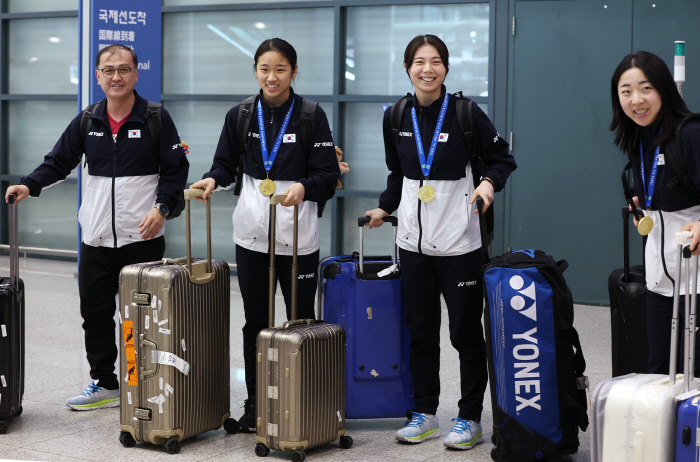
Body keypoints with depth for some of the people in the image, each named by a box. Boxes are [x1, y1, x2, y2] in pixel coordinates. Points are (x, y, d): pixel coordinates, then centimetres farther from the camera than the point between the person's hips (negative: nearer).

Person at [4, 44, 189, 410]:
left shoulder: (156, 118, -2)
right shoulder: (86, 122, 8)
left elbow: (176, 169, -1)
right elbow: (59, 162, 12)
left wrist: (162, 207, -14)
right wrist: (29, 186, -5)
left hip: (143, 237, -4)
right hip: (97, 238, 4)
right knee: (95, 312, 7)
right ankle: (104, 384, 19)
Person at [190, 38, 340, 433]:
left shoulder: (312, 116, -4)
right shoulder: (240, 116, 5)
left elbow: (329, 175, -6)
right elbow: (227, 164, 13)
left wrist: (304, 186, -26)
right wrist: (212, 181, -9)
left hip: (298, 233, -3)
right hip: (252, 233, 3)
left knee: (301, 321, 4)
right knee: (256, 321, 10)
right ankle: (255, 404, 21)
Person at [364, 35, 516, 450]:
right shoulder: (396, 117, 6)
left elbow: (502, 159, 0)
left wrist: (489, 182, -18)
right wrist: (385, 208, 14)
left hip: (458, 240, -4)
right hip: (413, 240, 4)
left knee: (466, 330, 3)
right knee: (421, 329, 10)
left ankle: (470, 419, 13)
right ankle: (425, 415, 21)